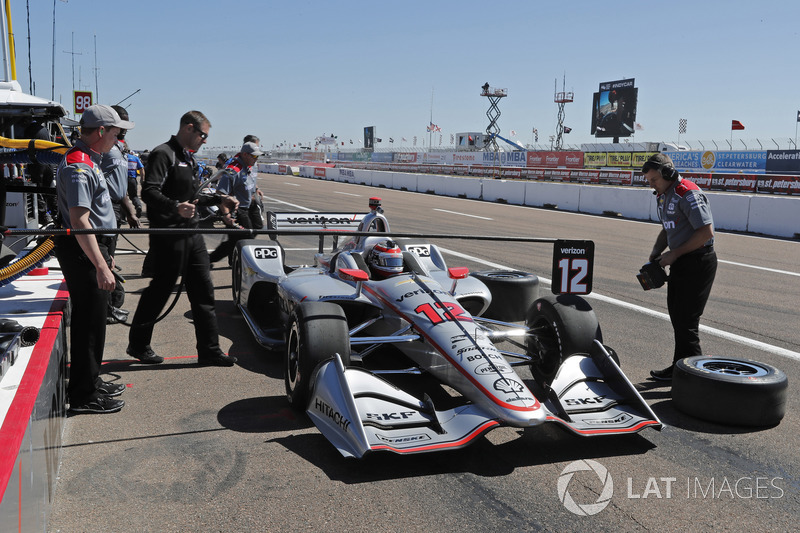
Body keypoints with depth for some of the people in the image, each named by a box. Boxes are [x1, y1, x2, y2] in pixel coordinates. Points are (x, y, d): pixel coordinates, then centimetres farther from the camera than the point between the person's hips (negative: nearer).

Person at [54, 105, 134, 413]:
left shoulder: (89, 161, 16)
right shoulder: (78, 165, -18)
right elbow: (79, 221, -27)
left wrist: (104, 255, 26)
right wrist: (101, 266, -30)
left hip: (91, 248, 11)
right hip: (81, 252, -11)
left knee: (93, 319, 17)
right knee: (89, 322, -4)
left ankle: (91, 381, 30)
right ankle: (84, 396, 5)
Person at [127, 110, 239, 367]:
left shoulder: (188, 158, 20)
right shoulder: (163, 154, -12)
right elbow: (149, 192, -23)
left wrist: (219, 200, 20)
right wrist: (175, 207, -38)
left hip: (191, 234, 9)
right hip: (168, 236, -9)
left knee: (203, 290, 7)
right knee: (160, 289, 1)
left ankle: (209, 350, 13)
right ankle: (138, 344, 19)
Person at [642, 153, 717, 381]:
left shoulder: (688, 194, -18)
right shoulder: (664, 196, 13)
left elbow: (706, 231, -23)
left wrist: (674, 253, -18)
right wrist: (656, 252, 6)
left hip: (698, 262, -10)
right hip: (680, 262, 10)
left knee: (686, 319, -7)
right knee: (677, 317, 14)